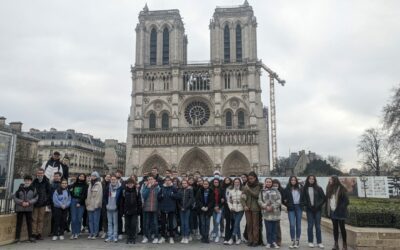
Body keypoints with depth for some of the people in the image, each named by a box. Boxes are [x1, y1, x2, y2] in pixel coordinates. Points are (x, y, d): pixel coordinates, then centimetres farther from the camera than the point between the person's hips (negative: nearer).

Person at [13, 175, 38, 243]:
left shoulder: (33, 189, -1)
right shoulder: (19, 188, -4)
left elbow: (36, 198, 0)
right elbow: (14, 197, -2)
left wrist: (29, 202, -14)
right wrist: (21, 202, -13)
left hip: (29, 208, 1)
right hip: (20, 208, -1)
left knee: (29, 222, 8)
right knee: (19, 223, 4)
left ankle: (30, 237, 17)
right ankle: (17, 237, 13)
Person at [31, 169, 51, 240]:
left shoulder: (46, 182, 0)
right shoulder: (34, 182, 2)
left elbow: (49, 192, 3)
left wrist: (48, 201, -2)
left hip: (43, 203, 0)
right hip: (35, 203, 0)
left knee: (41, 219, 7)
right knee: (34, 219, 1)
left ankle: (39, 234, 13)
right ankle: (34, 233, 8)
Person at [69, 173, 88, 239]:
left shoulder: (85, 186, 3)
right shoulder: (74, 184, 14)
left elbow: (84, 195, -5)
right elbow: (70, 191, 20)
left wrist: (80, 202, -11)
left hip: (81, 203, -2)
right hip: (73, 201, 2)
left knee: (79, 218, -2)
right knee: (73, 218, -1)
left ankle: (77, 233, 5)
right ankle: (73, 233, 4)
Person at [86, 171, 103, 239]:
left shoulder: (98, 185, -6)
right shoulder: (90, 184, 15)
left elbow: (99, 195, -11)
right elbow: (88, 195, 18)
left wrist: (97, 204, -15)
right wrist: (87, 203, 11)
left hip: (96, 206, -7)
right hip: (90, 205, 7)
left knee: (95, 220, -2)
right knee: (90, 220, 9)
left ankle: (95, 234, 5)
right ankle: (91, 233, 16)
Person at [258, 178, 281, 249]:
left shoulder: (275, 190, 7)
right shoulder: (262, 191, 9)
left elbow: (279, 200, 0)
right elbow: (260, 201, 3)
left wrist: (272, 207, -11)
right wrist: (265, 206, -13)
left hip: (275, 212, 0)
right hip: (266, 212, 0)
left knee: (274, 228, 4)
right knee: (268, 229, -2)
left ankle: (274, 242, 15)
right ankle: (269, 242, 9)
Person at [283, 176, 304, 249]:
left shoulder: (300, 188, 7)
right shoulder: (287, 189, 1)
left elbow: (303, 197, 13)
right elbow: (284, 199, 2)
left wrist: (302, 204, 0)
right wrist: (287, 205, -3)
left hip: (299, 207, 2)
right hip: (291, 208, -2)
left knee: (298, 225, 6)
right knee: (292, 225, -6)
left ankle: (297, 241, 16)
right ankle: (293, 241, 2)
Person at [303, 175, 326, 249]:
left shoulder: (318, 188, 1)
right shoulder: (305, 188, 2)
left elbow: (323, 198, 2)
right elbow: (303, 198, 3)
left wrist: (318, 205, -7)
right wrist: (307, 205, -8)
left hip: (317, 209, 0)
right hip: (309, 210, 0)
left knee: (318, 226, 3)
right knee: (310, 226, 2)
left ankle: (319, 242, 11)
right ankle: (310, 242, 12)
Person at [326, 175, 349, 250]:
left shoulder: (341, 189, -9)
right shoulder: (329, 189, 8)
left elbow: (346, 201, -10)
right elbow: (327, 200, 11)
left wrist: (341, 209, -17)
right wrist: (328, 210, 6)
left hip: (340, 212, -5)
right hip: (332, 211, 5)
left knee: (342, 227, 2)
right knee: (335, 227, 10)